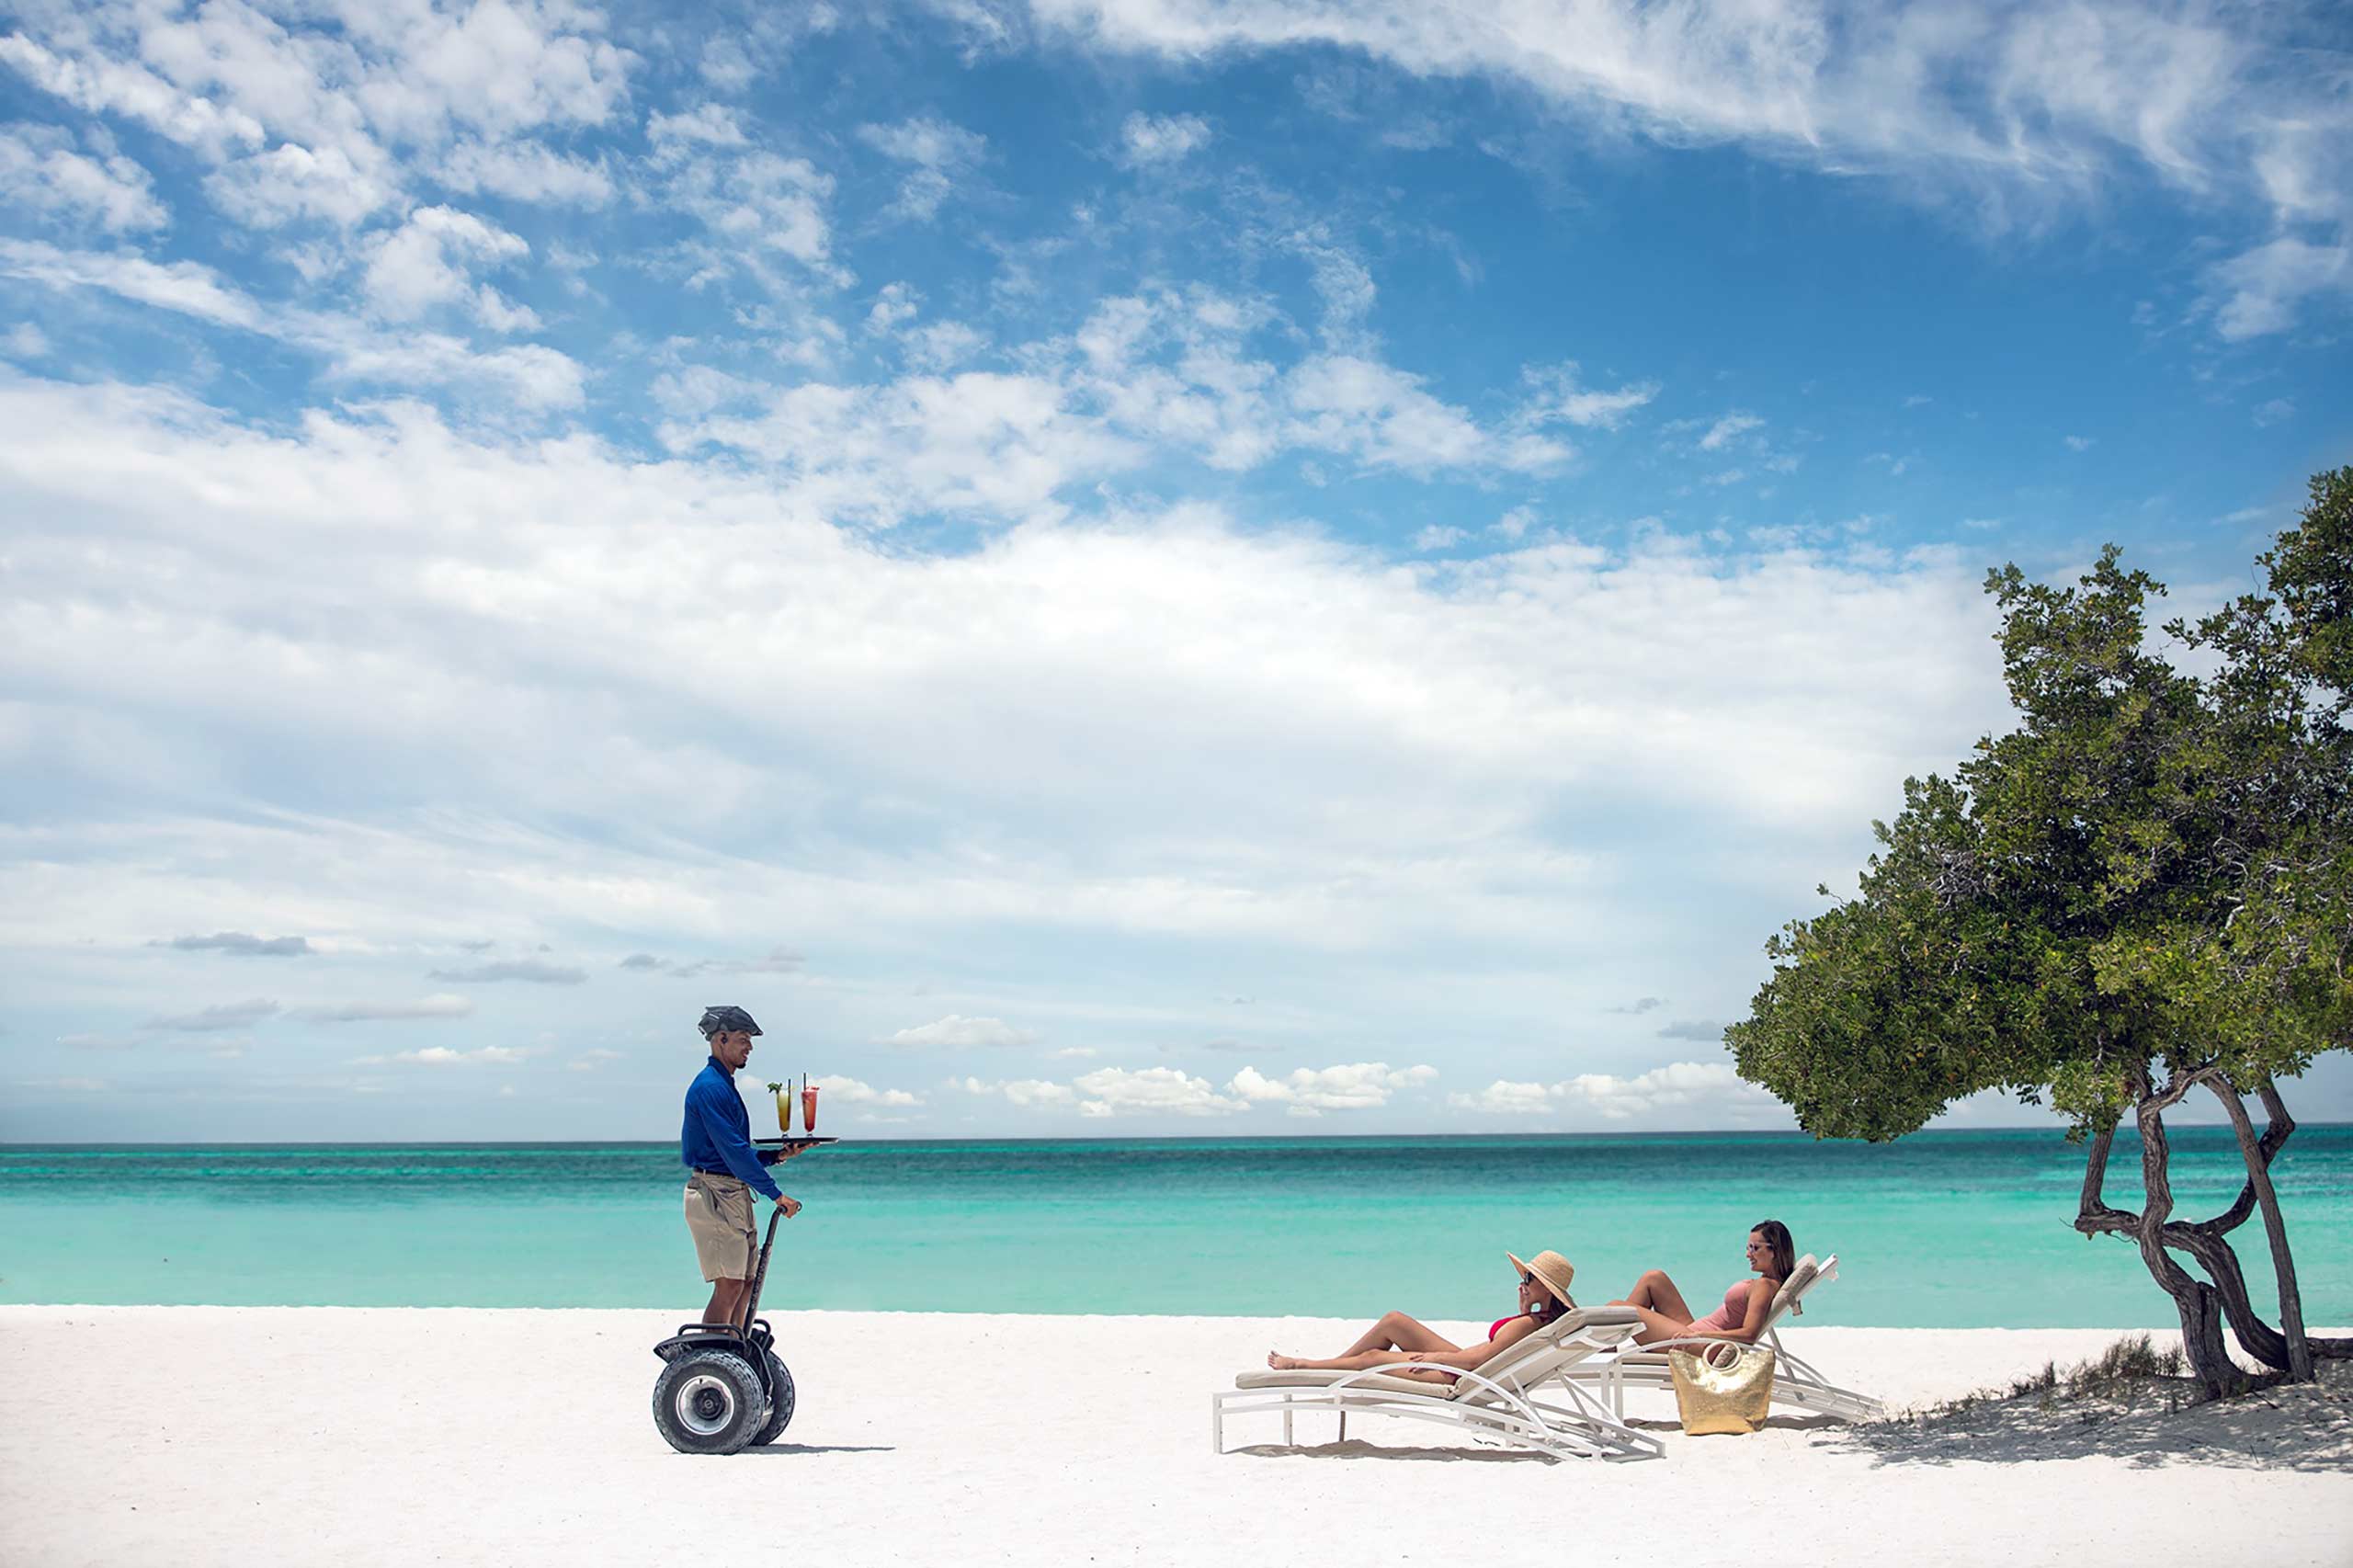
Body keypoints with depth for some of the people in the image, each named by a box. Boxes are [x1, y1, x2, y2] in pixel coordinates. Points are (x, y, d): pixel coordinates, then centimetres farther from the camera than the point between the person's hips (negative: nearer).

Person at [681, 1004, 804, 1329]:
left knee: (746, 1282, 11)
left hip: (733, 1194, 10)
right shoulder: (710, 1086, -13)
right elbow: (734, 1151, -19)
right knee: (729, 1286, -11)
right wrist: (775, 1194, -17)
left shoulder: (724, 1086, 19)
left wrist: (777, 1155, 8)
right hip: (715, 1194, -10)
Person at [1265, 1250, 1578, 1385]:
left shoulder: (1526, 1325, -28)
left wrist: (1432, 1357, -17)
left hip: (1457, 1378, -10)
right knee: (1392, 1321, 11)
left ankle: (1302, 1365, 22)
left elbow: (1479, 1357, -29)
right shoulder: (1540, 1318, -1)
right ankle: (1329, 1363, 25)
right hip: (1463, 1362, 10)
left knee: (1372, 1358, 1)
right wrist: (1525, 1308, 5)